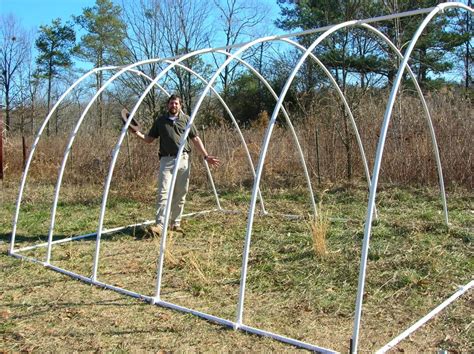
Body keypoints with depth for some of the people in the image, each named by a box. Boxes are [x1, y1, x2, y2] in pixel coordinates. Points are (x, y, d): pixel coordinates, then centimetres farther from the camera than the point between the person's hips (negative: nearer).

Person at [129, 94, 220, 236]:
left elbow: (196, 139, 11)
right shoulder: (160, 120, 10)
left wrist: (206, 156, 5)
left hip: (183, 160, 1)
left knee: (180, 195, 5)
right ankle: (159, 225, -13)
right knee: (163, 193, -10)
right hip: (166, 160, -1)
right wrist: (138, 133, -5)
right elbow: (149, 139, 13)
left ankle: (176, 223, 15)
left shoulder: (186, 119, 10)